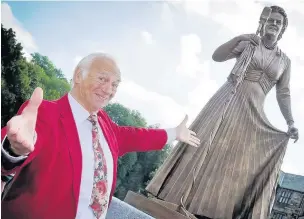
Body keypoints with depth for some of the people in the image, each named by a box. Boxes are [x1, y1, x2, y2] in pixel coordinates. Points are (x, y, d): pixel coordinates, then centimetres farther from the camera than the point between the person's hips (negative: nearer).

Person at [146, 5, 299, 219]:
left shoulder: (285, 61, 14)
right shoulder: (248, 44, 9)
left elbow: (283, 94, 12)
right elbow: (217, 56, 3)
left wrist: (291, 124, 2)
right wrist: (238, 38, -8)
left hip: (254, 113, 3)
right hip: (228, 100, -2)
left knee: (243, 164, -3)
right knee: (206, 143, -11)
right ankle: (175, 196, -8)